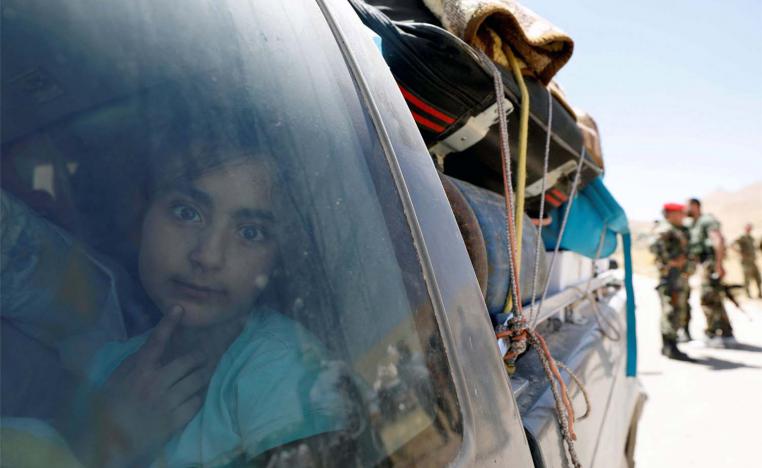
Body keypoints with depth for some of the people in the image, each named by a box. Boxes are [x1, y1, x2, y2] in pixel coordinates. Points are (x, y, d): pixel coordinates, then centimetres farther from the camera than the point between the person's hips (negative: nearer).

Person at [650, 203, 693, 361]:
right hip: (670, 274, -10)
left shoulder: (679, 231, 21)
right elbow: (655, 246, -27)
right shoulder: (666, 229, -10)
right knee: (670, 310, -11)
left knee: (677, 310, 13)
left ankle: (667, 346, 21)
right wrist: (668, 262, -23)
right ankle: (670, 347, -11)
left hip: (680, 275, 10)